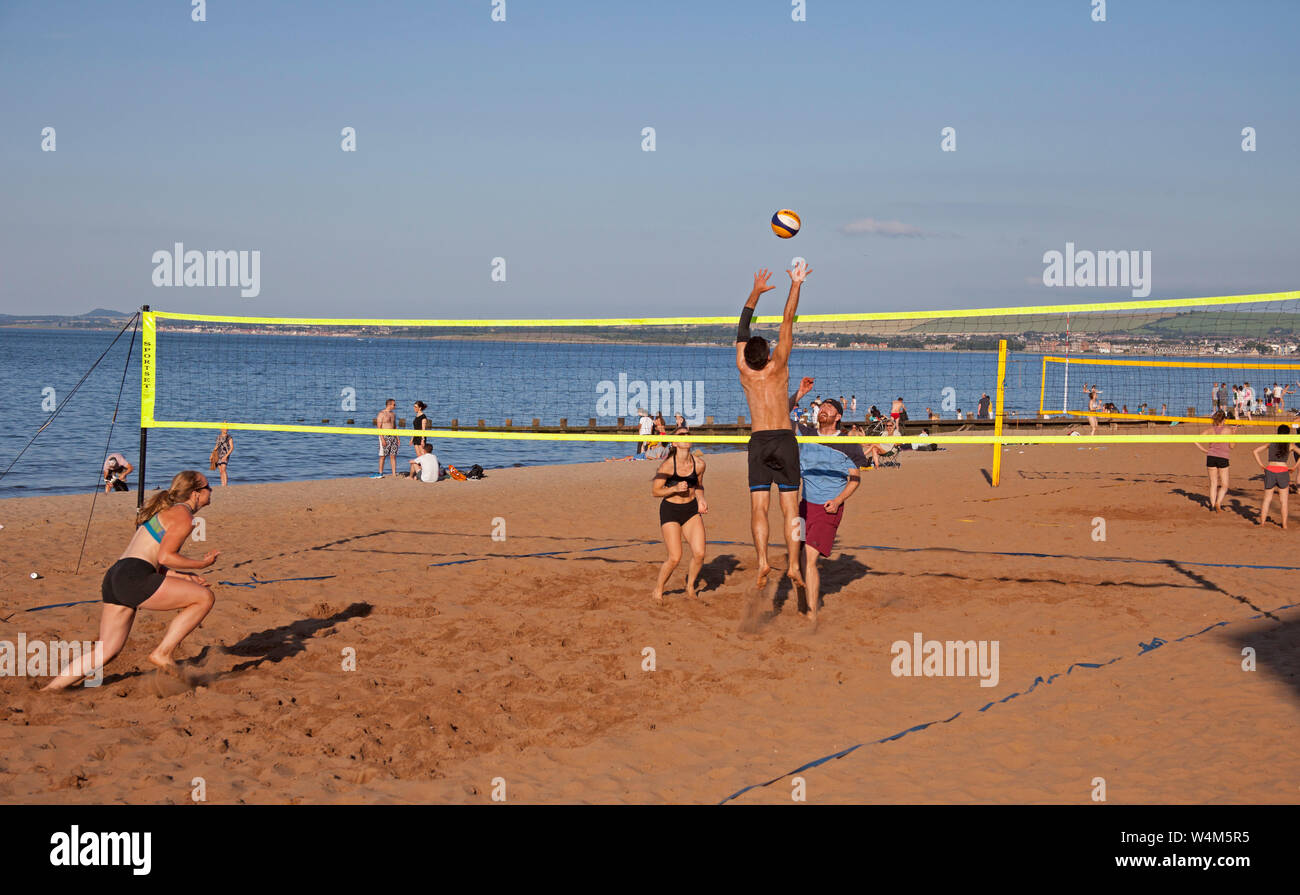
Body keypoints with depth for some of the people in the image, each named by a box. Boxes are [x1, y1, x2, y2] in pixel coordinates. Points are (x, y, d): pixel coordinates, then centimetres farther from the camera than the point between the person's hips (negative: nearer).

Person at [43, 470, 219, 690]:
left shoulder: (165, 511, 27)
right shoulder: (183, 516, -3)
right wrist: (202, 564, -1)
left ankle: (48, 690, 11)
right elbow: (165, 556, -13)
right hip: (133, 579, -10)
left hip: (116, 575, 10)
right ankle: (163, 653, -4)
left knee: (106, 652, 13)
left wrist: (184, 577, 20)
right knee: (205, 597, -6)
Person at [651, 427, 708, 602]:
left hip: (691, 510, 4)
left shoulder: (699, 463, -5)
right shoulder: (667, 465, -17)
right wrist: (675, 489, -23)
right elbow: (655, 491, -9)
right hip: (670, 511, -4)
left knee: (699, 554, -8)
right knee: (675, 558, -10)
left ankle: (690, 586, 19)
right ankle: (658, 590, 14)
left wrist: (700, 499, -4)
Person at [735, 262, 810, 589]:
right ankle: (793, 565, -6)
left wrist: (756, 292, 22)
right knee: (790, 508, 0)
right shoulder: (778, 367, -2)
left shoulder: (744, 372, 2)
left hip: (758, 441, 1)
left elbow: (742, 331, 14)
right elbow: (787, 323, 2)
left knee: (758, 507, -2)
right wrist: (796, 284, 8)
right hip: (784, 439, -1)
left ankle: (762, 561, -18)